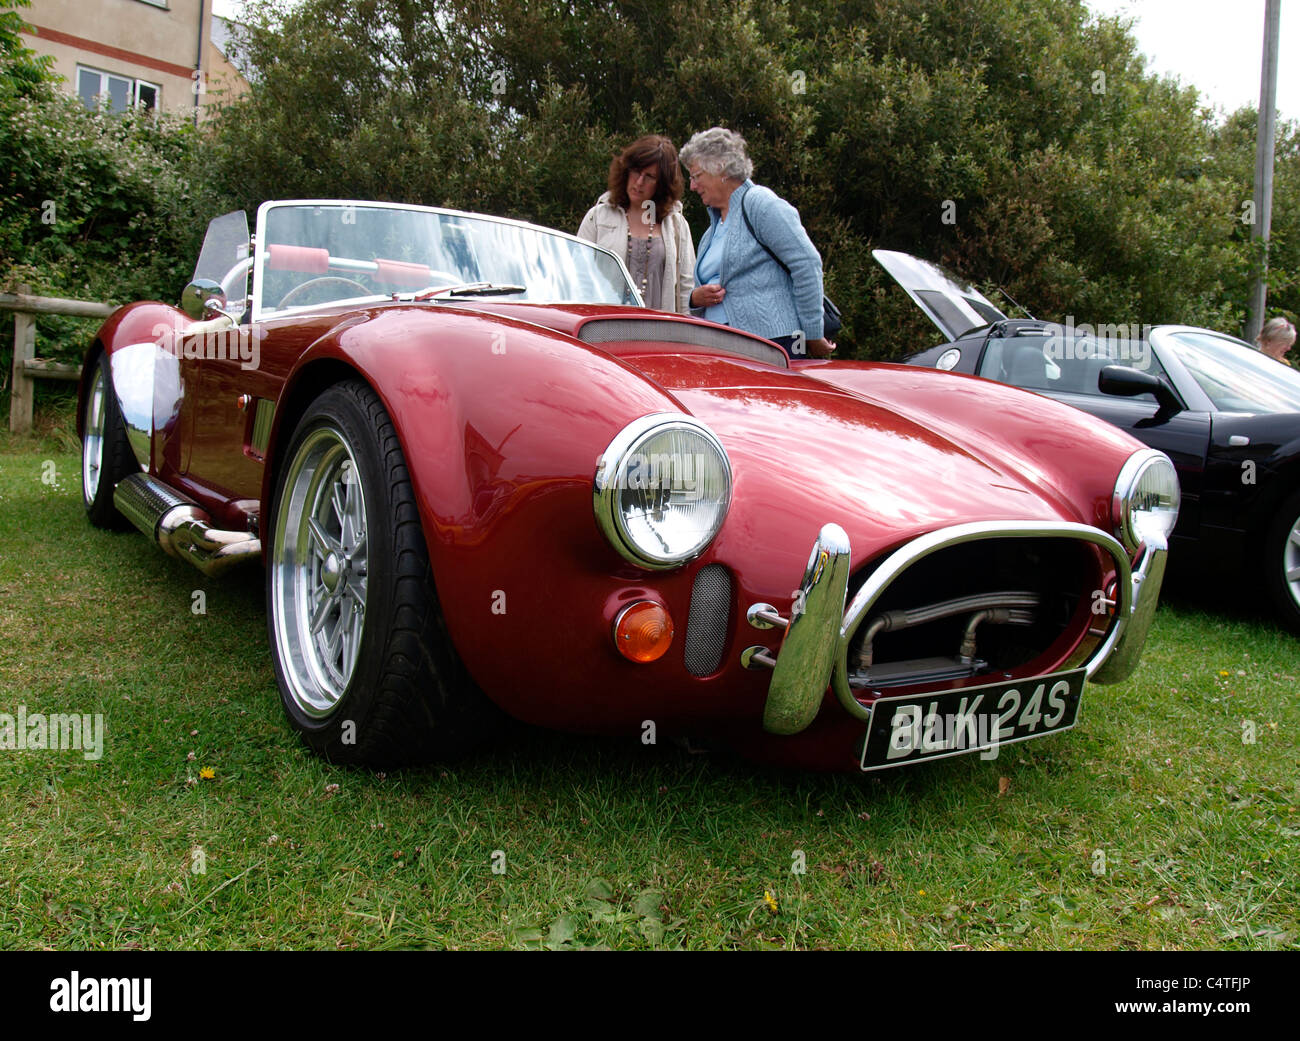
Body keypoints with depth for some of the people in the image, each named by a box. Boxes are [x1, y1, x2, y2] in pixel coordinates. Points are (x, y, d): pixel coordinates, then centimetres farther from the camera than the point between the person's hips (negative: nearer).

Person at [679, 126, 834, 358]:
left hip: (771, 341, -8)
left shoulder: (759, 203, -4)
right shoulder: (715, 222, 23)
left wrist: (813, 336, -11)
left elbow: (807, 264, -11)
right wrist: (696, 298, 5)